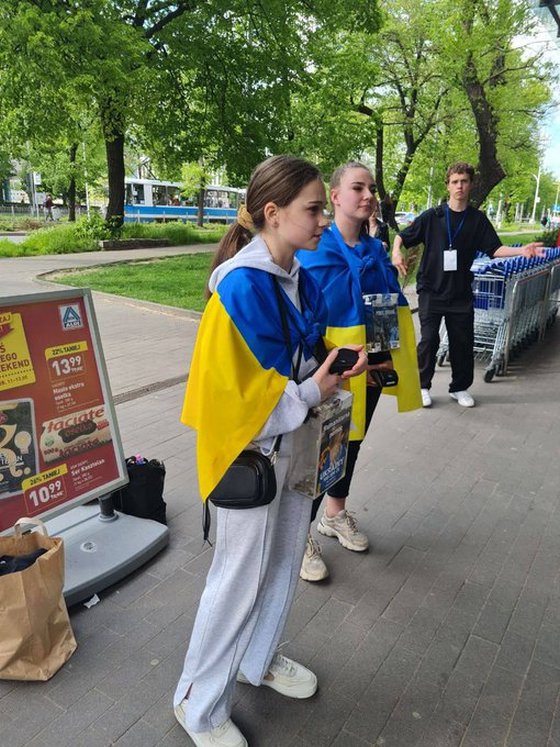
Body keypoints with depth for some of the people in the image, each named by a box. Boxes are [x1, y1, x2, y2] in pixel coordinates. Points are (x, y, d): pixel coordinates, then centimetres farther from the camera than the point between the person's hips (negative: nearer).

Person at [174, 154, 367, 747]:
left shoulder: (300, 278, 4)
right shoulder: (241, 287, -23)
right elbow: (227, 388, -23)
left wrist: (336, 368, -4)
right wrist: (308, 395, -21)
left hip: (294, 444, 8)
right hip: (251, 451, -8)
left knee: (283, 563, 22)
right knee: (239, 577, 8)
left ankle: (257, 660, 48)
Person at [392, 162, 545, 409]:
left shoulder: (477, 219, 4)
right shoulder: (432, 216, -2)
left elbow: (494, 248, 3)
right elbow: (402, 236, 1)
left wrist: (522, 250, -13)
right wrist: (396, 252, -20)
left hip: (460, 293, 3)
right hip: (431, 290, -2)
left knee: (462, 341, 7)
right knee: (429, 339, -2)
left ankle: (460, 387, 24)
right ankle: (422, 386, 15)